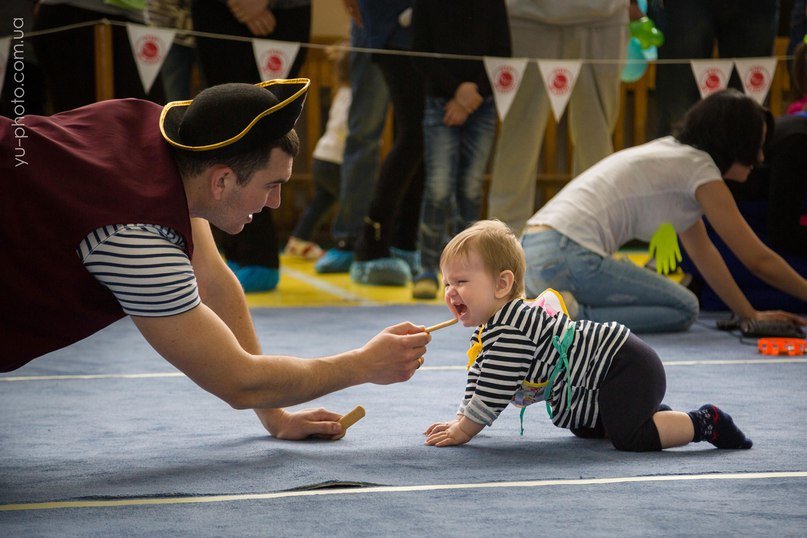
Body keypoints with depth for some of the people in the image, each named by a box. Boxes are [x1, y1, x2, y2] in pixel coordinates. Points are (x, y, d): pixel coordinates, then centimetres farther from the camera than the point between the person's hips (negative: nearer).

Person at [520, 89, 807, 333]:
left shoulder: (672, 152, 23)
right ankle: (575, 317, -15)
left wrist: (751, 315, 28)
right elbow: (759, 260, -2)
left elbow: (703, 254, 28)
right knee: (684, 308, -2)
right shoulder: (698, 167, -4)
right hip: (568, 258, -9)